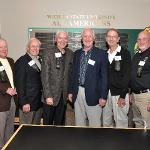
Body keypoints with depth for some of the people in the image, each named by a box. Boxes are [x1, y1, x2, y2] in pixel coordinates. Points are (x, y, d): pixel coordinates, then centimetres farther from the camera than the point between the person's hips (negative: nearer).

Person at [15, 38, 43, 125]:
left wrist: (42, 98, 9)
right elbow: (20, 84, -15)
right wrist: (24, 103, -18)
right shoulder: (22, 61, -10)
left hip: (38, 103, 7)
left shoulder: (39, 61, 13)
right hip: (27, 103, -7)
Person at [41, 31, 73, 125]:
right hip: (51, 94, -3)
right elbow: (45, 75, -11)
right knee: (48, 123, 9)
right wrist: (48, 96, -16)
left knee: (60, 123, 14)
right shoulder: (48, 52, -7)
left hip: (64, 95, 4)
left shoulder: (70, 54, 6)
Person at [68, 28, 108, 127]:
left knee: (94, 123, 3)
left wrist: (103, 96, -11)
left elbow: (104, 76, -7)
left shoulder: (101, 54, -5)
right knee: (79, 122, 15)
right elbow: (73, 73, 14)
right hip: (77, 93, 5)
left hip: (93, 94, -4)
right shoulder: (77, 53, 10)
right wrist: (71, 91, 11)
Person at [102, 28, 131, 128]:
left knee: (121, 122, 1)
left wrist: (122, 96, -13)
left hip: (120, 93, -4)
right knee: (106, 121, 12)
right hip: (106, 93, 5)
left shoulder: (125, 53, -3)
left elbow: (127, 75, -8)